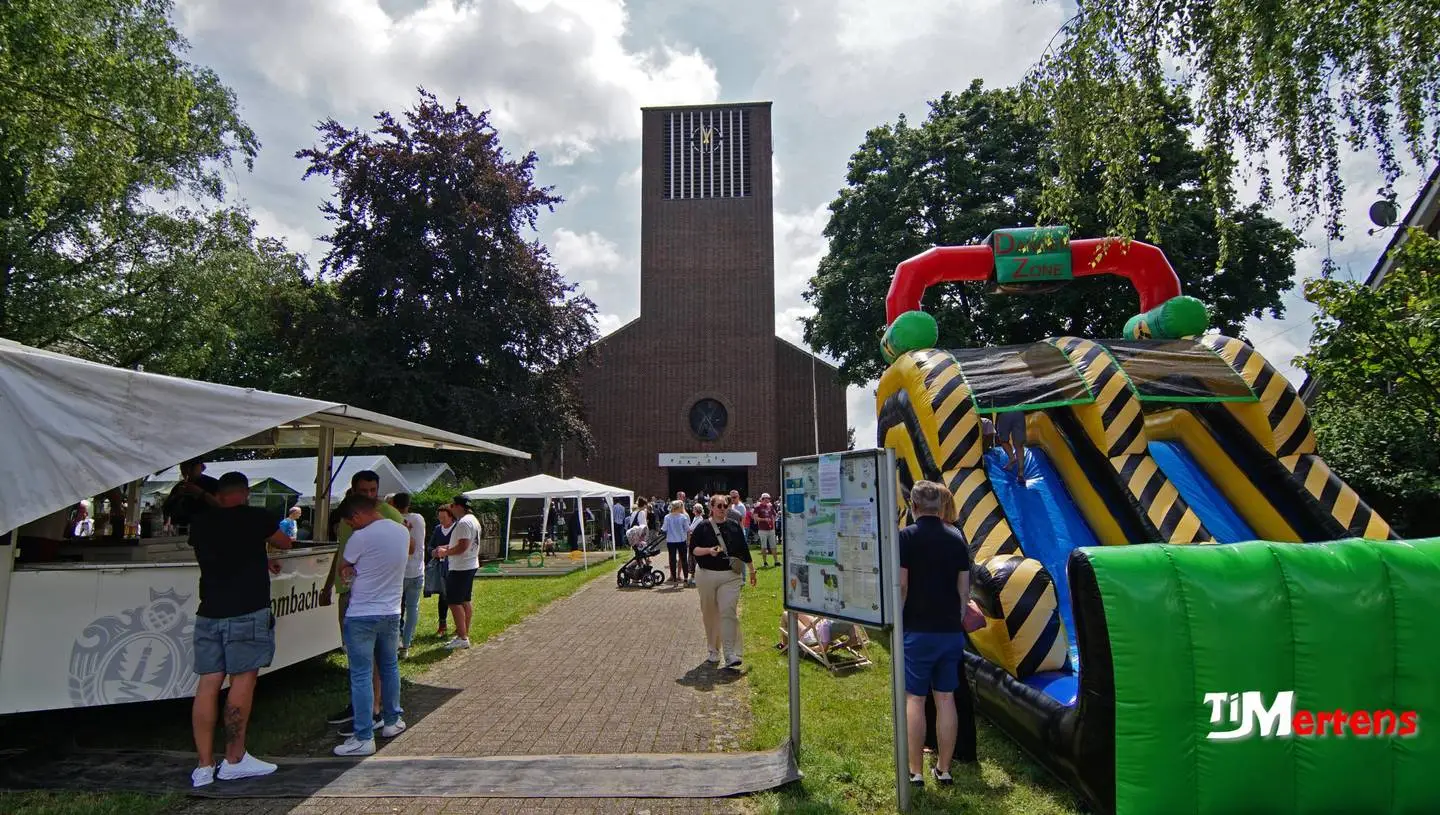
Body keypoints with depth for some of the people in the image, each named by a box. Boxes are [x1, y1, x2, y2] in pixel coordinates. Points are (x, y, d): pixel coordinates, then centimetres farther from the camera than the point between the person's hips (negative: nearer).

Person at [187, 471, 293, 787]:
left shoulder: (200, 523, 8)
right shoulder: (256, 517, -6)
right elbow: (285, 543, 12)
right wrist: (266, 538, 34)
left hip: (209, 613, 5)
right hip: (247, 613, -5)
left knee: (208, 683, 6)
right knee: (242, 680, 2)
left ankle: (204, 767, 10)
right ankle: (234, 760, 9)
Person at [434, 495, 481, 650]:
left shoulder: (463, 522, -19)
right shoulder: (473, 520, 14)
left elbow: (463, 546, -25)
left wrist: (445, 552, -12)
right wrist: (446, 547, 14)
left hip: (460, 568, -11)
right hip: (471, 566, 11)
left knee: (455, 602, -6)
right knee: (465, 601, 15)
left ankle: (462, 637, -6)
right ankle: (465, 634, 22)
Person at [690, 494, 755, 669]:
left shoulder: (734, 526, 7)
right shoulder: (702, 527, 1)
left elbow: (743, 550, 14)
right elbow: (693, 548, -2)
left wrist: (751, 570, 18)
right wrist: (709, 550, -19)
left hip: (730, 576, 0)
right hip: (707, 575, 0)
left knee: (728, 612, -12)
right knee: (710, 614, 10)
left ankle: (730, 655, -13)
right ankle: (713, 651, 27)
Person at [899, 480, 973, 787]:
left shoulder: (907, 536, -10)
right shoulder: (957, 537, 5)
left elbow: (901, 584, -14)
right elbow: (964, 587, 8)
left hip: (918, 630, -5)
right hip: (952, 631, 5)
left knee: (914, 699, 3)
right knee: (946, 698, 11)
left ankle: (915, 772, 9)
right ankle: (943, 769, 19)